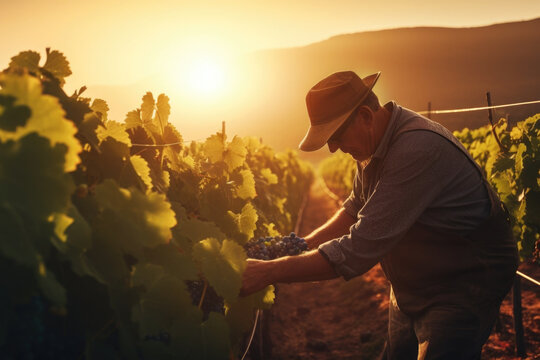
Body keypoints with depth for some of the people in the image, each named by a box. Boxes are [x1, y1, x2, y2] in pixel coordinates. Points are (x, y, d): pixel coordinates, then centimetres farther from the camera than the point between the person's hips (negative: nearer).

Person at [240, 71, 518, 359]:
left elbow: (360, 249, -34)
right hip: (412, 287, 9)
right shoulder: (375, 141, -3)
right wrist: (304, 245, -3)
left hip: (465, 287, -8)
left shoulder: (416, 149, -33)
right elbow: (356, 209, 12)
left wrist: (270, 272, -30)